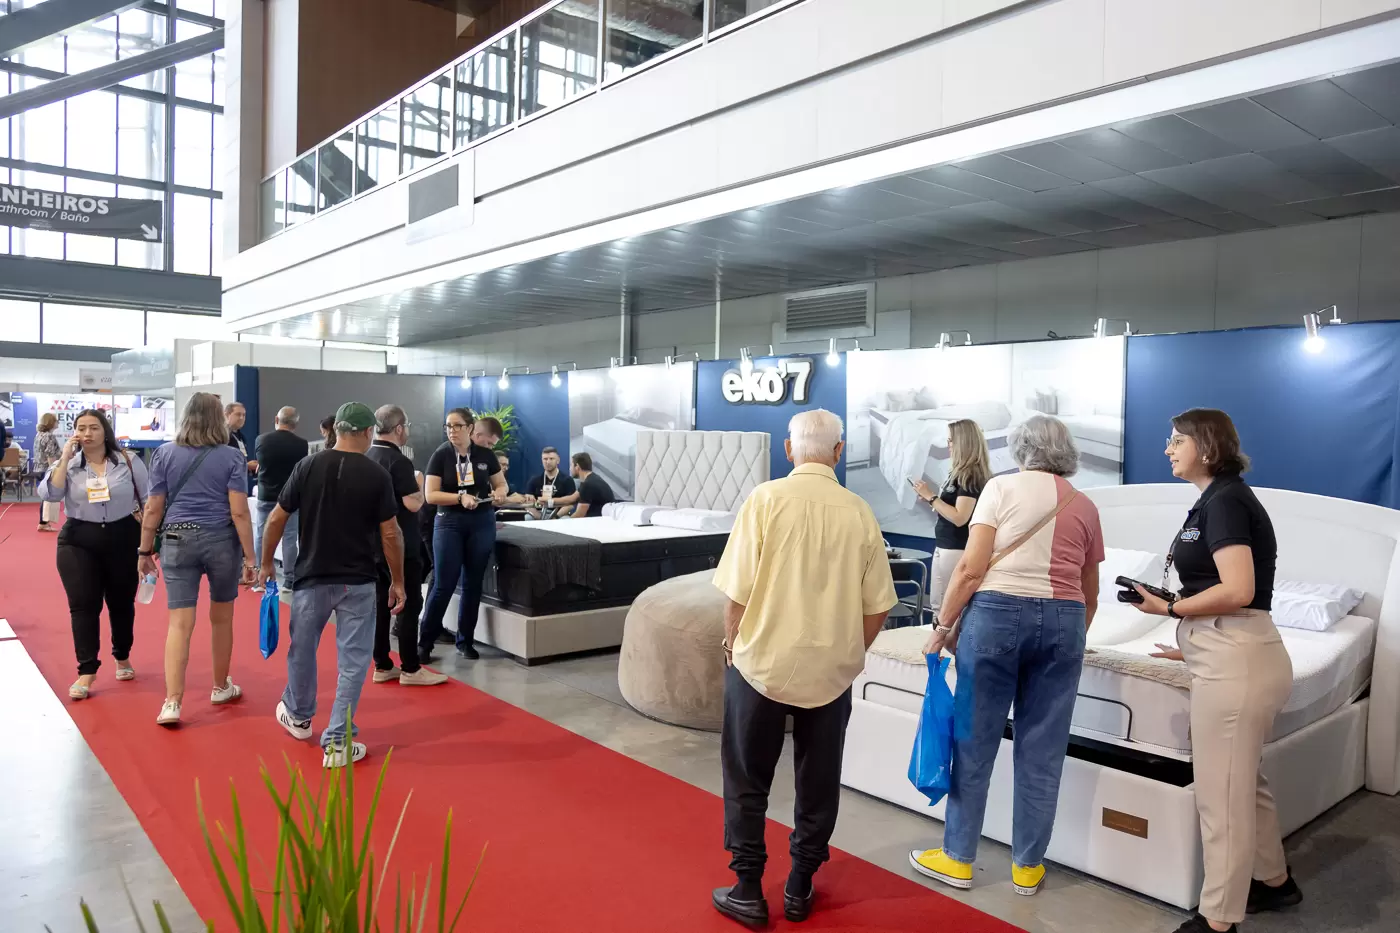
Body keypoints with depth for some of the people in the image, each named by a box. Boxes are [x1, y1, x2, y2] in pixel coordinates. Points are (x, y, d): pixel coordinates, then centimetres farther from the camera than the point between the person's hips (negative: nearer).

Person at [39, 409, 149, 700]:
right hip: (79, 542, 0)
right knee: (83, 606, -3)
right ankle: (87, 671, 3)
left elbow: (149, 499, 4)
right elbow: (48, 494, -15)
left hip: (123, 539, 0)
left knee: (122, 603, 12)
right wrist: (65, 459, -16)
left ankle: (122, 658, 33)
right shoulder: (66, 464, 1)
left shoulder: (128, 462, -2)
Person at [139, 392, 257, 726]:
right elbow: (239, 512, -9)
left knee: (180, 623, 1)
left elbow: (154, 509, 3)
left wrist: (146, 551, 12)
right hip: (221, 541, -1)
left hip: (177, 541, 1)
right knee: (221, 619, 15)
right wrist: (250, 557, -6)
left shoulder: (164, 454, 3)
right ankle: (220, 688, 30)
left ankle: (172, 703, -6)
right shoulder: (232, 456, -4)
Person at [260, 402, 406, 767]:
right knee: (352, 660, 5)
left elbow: (276, 520, 0)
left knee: (302, 650, 22)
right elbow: (390, 534, -8)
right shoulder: (377, 475, -8)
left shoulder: (307, 466, -3)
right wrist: (398, 581, 2)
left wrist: (266, 563, 13)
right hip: (358, 581, -2)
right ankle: (338, 742, 5)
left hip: (311, 576, 3)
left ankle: (298, 717, 43)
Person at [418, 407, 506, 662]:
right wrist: (461, 497, -22)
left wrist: (498, 493, -10)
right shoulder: (440, 455, -3)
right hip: (449, 523, -2)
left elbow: (501, 484, 14)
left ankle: (465, 641, 20)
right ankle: (425, 642, 9)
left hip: (482, 523, 2)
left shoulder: (485, 455, 3)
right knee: (444, 584, -4)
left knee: (473, 583, 8)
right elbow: (430, 495, -8)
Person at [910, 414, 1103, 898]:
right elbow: (1089, 595, 20)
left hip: (998, 613, -3)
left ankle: (957, 858, 18)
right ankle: (1027, 865, 22)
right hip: (1064, 621, 4)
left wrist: (943, 626, 1)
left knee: (974, 741, 7)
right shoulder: (1085, 507, 14)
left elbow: (971, 569, -7)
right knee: (1043, 751, 11)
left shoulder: (1003, 487, 2)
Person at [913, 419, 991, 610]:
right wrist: (930, 497, 3)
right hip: (947, 546, 9)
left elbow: (960, 517, -21)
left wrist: (930, 497, -16)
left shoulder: (971, 476, -15)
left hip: (956, 549, -9)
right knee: (941, 605, 13)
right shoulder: (960, 472, 12)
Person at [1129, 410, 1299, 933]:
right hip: (1232, 659, 11)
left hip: (1235, 663, -11)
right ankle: (1274, 881, 42)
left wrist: (1168, 608, -11)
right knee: (1242, 781, 24)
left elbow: (1237, 591, -22)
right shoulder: (1221, 499, 16)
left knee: (1221, 792, 0)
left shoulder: (1224, 500, -13)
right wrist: (1194, 648, 23)